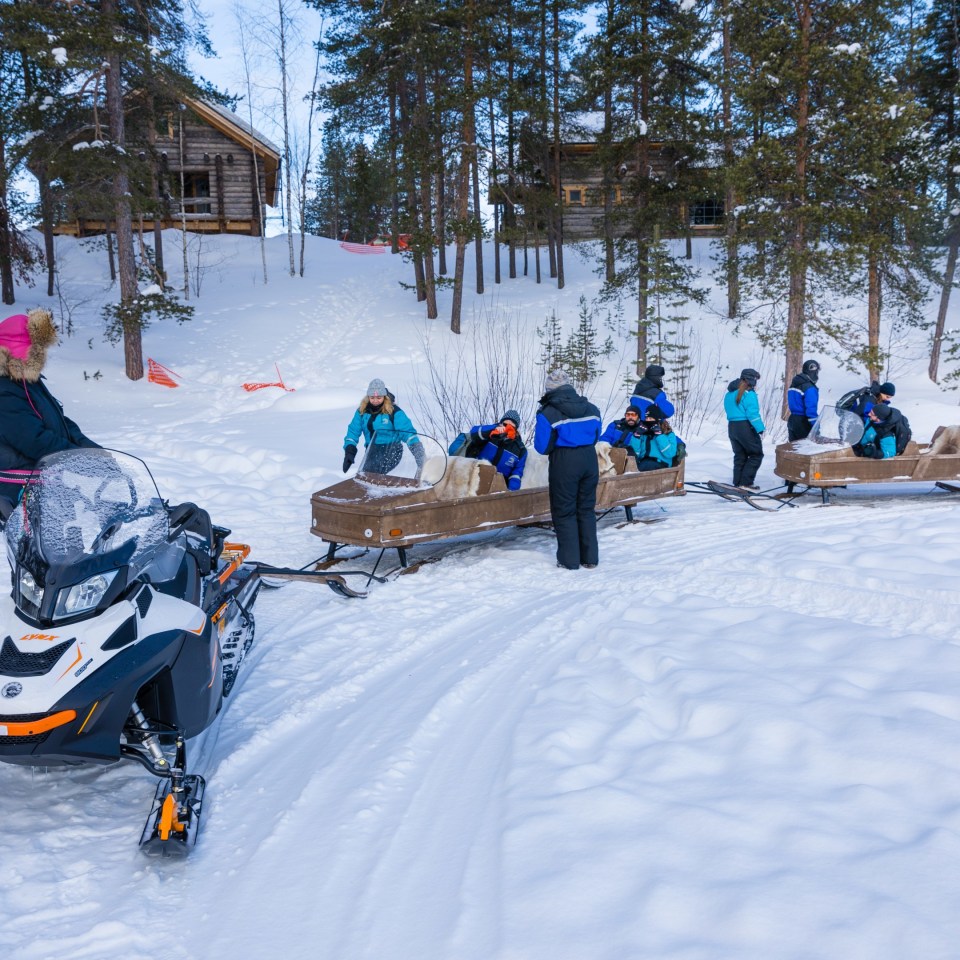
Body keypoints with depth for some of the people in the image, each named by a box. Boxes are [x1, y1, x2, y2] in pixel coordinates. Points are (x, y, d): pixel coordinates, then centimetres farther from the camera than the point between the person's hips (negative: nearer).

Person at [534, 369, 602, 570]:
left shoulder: (548, 414, -13)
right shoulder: (591, 409, 3)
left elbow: (543, 447, -8)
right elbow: (595, 438, 13)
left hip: (564, 463, -5)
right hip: (589, 460, 5)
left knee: (564, 512, 7)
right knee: (586, 509, 15)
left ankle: (569, 560, 10)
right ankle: (590, 558, 20)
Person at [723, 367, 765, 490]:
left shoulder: (730, 394, 14)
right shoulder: (749, 394, -13)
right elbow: (752, 414, -19)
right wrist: (760, 429, -18)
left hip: (732, 427, 8)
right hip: (746, 428, -8)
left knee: (739, 455, 15)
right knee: (756, 454, 1)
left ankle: (738, 483, 14)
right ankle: (746, 482, -5)